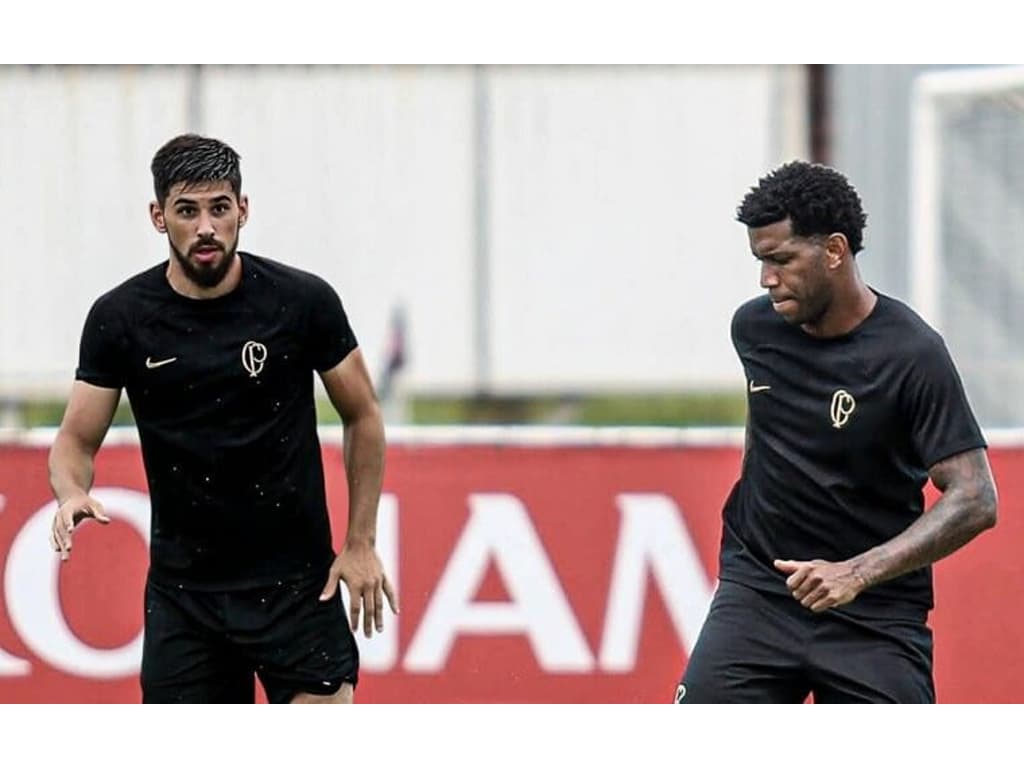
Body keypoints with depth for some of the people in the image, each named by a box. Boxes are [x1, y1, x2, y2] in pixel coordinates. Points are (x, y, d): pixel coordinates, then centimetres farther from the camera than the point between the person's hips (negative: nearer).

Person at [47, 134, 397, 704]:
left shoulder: (304, 300, -7)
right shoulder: (120, 317, -5)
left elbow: (363, 417, 4)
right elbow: (77, 441, 0)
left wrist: (361, 543, 0)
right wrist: (73, 495, -23)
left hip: (297, 585, -1)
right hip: (183, 587, 2)